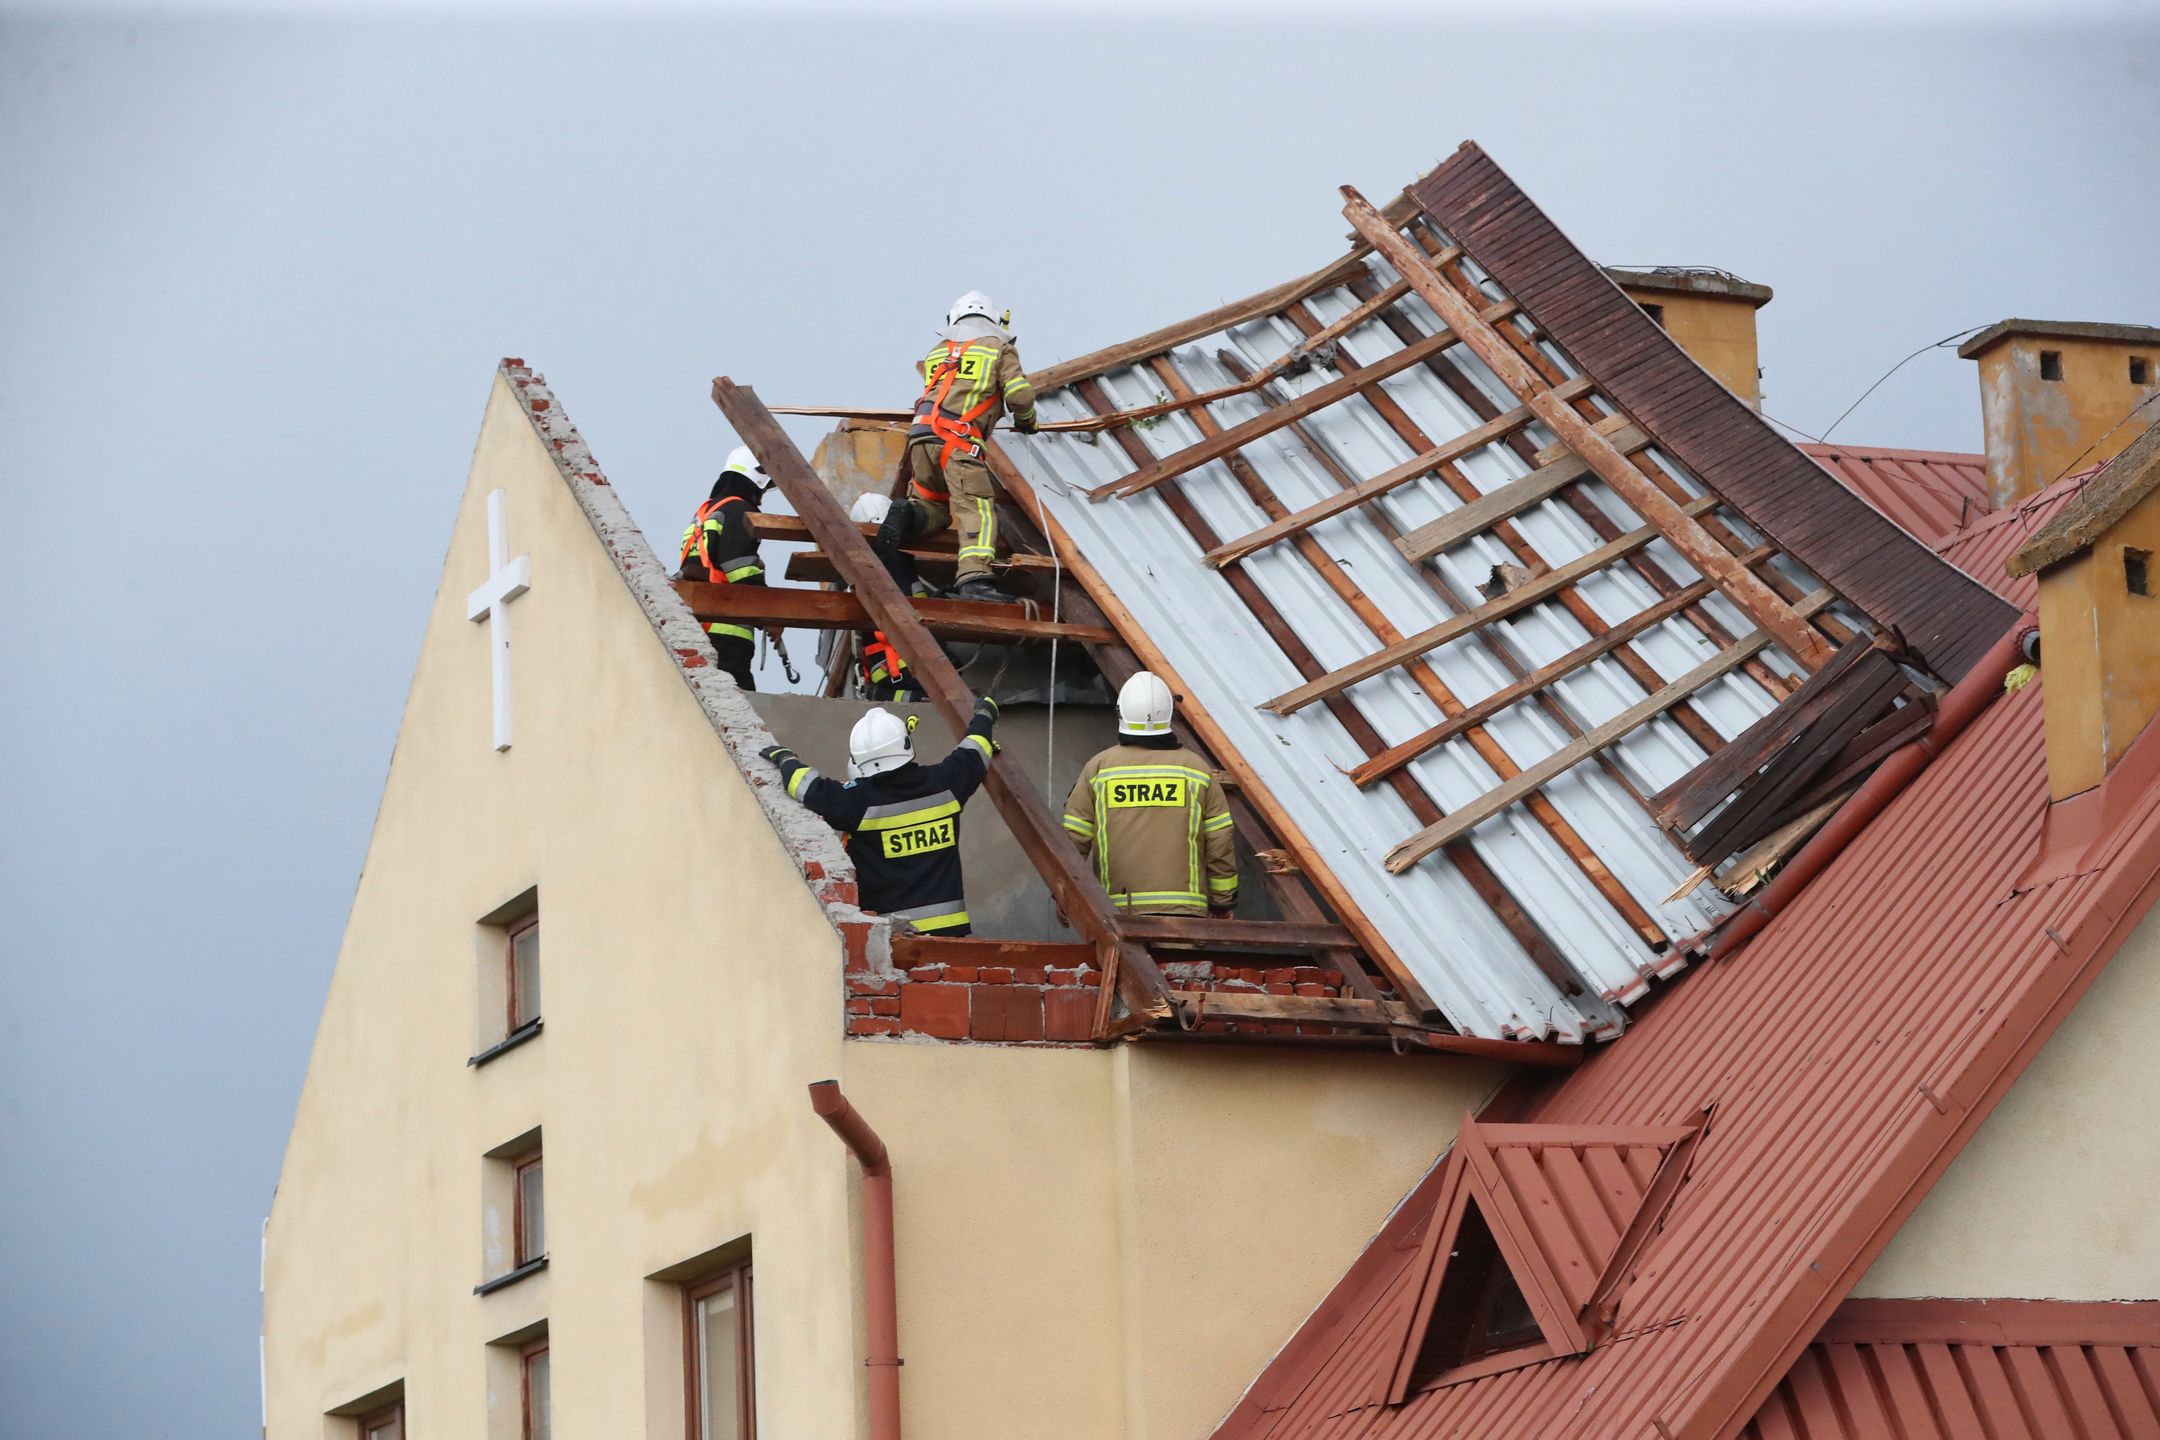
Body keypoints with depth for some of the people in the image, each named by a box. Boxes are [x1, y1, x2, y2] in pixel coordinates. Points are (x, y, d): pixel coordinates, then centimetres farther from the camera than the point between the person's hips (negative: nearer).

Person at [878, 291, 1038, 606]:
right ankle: (975, 577, -37)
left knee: (934, 506, 18)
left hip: (921, 434, 5)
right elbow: (1019, 394, 5)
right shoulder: (999, 348, 15)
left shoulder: (938, 351, 29)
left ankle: (908, 515, -16)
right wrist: (1025, 420, 27)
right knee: (977, 509, -16)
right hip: (958, 439, -5)